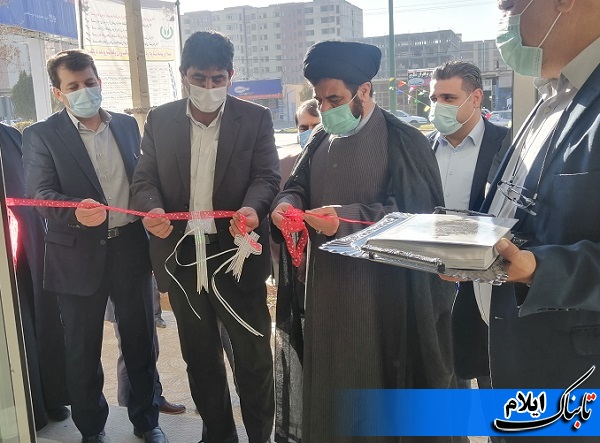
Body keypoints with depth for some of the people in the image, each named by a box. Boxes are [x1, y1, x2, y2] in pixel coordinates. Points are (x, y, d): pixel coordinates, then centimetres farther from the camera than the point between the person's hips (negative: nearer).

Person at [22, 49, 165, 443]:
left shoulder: (127, 125, 8)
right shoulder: (42, 135, -4)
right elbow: (40, 194, -14)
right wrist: (76, 210, -33)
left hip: (131, 247, 3)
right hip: (79, 255, -3)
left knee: (141, 340, 14)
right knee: (83, 350, 11)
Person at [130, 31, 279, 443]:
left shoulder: (256, 119, -2)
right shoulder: (160, 120, 5)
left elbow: (267, 176, -7)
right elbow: (145, 177, 4)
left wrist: (252, 208, -29)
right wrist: (153, 209, -18)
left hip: (238, 253, -3)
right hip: (181, 255, 3)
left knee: (253, 355, 7)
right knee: (200, 356, 17)